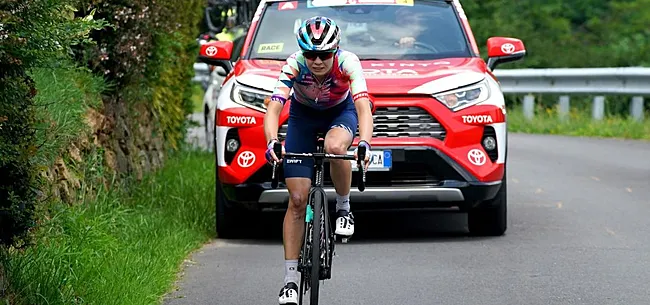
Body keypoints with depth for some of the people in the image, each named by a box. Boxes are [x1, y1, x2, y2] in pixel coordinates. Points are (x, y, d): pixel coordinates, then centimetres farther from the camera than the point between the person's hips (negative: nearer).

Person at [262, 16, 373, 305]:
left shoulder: (347, 62, -32)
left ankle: (344, 208, -11)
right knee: (297, 199, -8)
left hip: (341, 111, -1)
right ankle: (290, 279, -2)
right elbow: (273, 108, -38)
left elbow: (363, 108, -43)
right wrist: (272, 142, -57)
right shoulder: (294, 64, -31)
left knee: (335, 147, -39)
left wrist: (364, 143, -61)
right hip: (303, 115, 1)